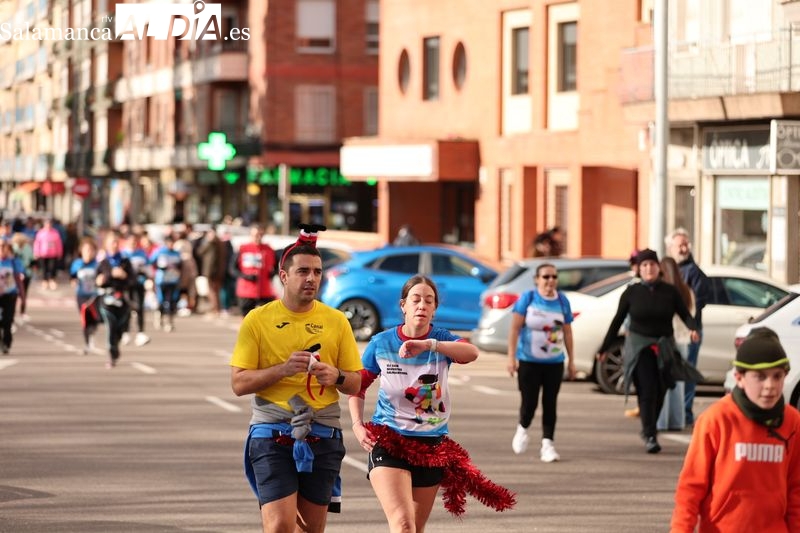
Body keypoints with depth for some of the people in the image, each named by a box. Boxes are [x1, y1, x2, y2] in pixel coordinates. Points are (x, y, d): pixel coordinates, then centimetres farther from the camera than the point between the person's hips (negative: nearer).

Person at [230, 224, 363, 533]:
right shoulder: (257, 320, 1)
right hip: (272, 435, -3)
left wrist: (335, 376, -11)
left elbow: (355, 383, 11)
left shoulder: (336, 321, 8)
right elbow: (239, 383, -3)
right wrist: (283, 369, -17)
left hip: (322, 436, 3)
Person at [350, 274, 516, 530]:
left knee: (417, 527, 14)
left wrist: (428, 344, -41)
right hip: (388, 442, -3)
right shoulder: (381, 343, -2)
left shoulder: (441, 340, -3)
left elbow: (471, 353, -27)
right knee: (403, 525, -20)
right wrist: (357, 425, -5)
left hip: (431, 445, 3)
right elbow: (357, 386, 10)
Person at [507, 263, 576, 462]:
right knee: (529, 401, -2)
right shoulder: (528, 299, -5)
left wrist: (571, 361, 9)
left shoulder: (562, 301, 3)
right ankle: (522, 430, 27)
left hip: (554, 362, 2)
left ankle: (547, 444, 5)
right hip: (529, 361, -2)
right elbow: (515, 328, -6)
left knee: (550, 403, 0)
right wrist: (511, 357, -12)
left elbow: (567, 333, 9)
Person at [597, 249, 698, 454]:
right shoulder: (632, 292, 1)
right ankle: (650, 436, -12)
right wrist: (604, 348, 8)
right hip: (638, 346, -2)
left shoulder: (669, 291, 3)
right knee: (647, 391, -12)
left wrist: (693, 328, -22)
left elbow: (685, 313, 1)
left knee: (659, 392, 5)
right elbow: (617, 321, 6)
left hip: (663, 348, 2)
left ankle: (649, 429, 26)